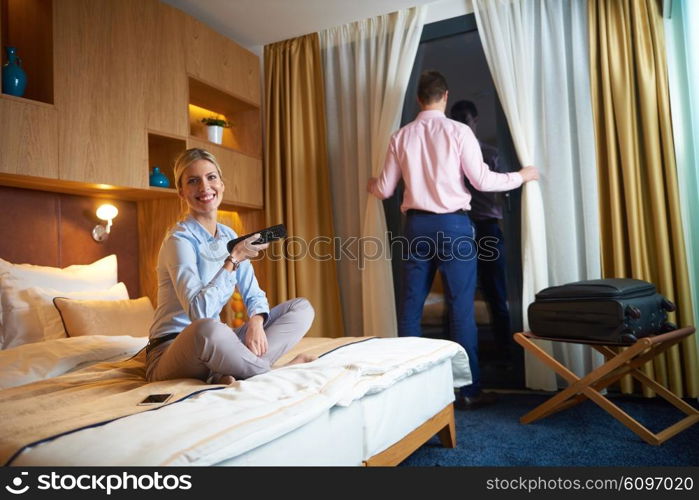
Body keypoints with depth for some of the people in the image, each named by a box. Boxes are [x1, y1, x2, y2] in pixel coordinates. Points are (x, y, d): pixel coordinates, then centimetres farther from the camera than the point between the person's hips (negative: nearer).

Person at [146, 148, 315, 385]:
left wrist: (256, 321, -15)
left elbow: (253, 294, 7)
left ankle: (225, 375, -18)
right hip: (170, 351, -7)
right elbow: (198, 312, -26)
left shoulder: (228, 236, 8)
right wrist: (233, 260, -23)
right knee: (206, 328, -44)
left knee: (302, 308, -1)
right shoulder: (179, 239, -14)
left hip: (210, 345, 8)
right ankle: (267, 371, -16)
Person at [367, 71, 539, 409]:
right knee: (461, 307, 2)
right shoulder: (458, 131, -3)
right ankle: (468, 390, 9)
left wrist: (371, 185, 33)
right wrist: (522, 176, 12)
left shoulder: (401, 137, 7)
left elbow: (385, 189, 9)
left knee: (410, 306, 10)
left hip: (416, 225, 4)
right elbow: (482, 181, -5)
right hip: (452, 224, -3)